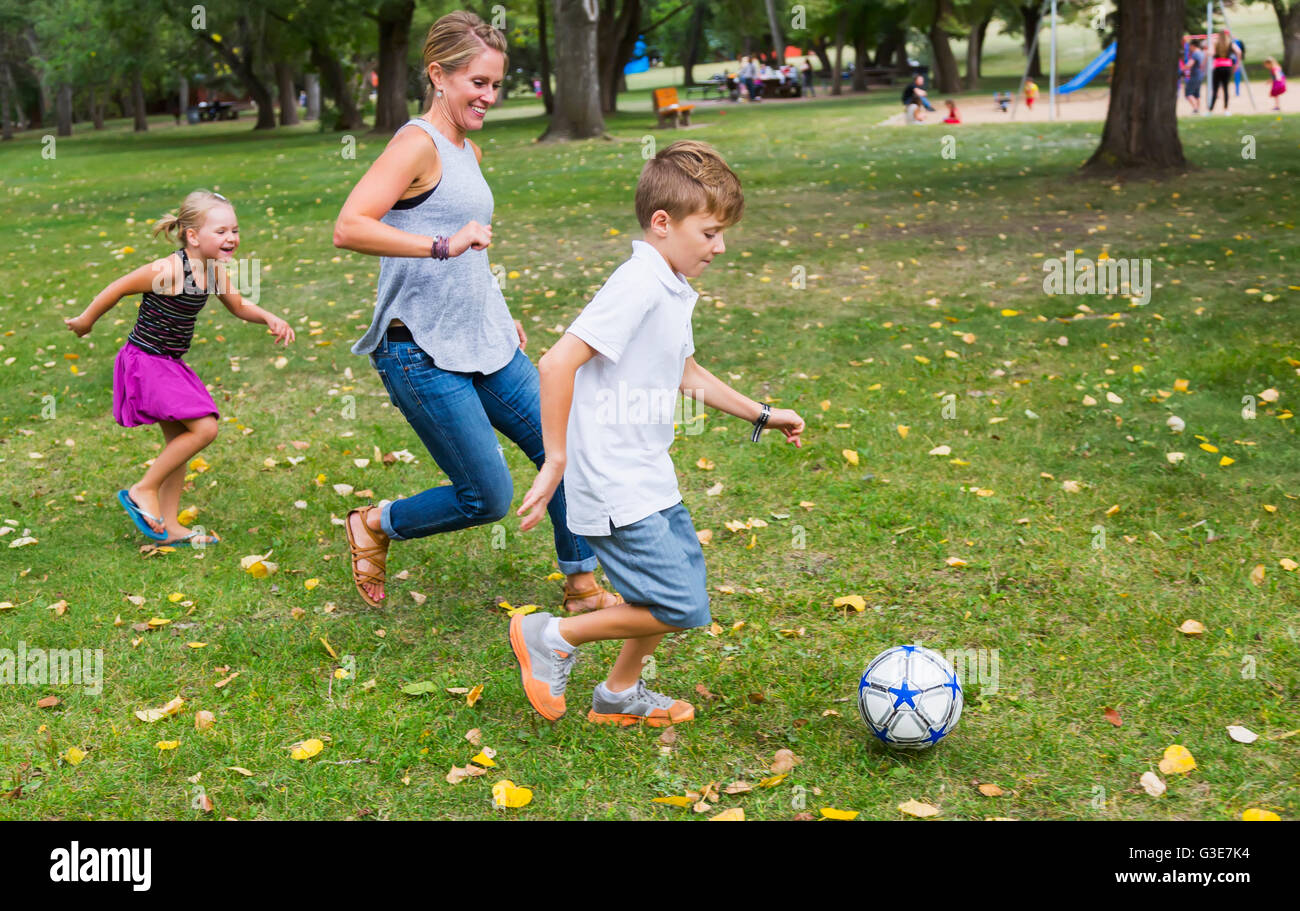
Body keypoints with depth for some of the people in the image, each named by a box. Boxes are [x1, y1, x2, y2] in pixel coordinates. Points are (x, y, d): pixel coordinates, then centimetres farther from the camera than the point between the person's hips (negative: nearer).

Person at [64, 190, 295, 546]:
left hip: (170, 364, 9)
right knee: (204, 428, -15)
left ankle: (168, 524, 26)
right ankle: (143, 491, 0)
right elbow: (117, 289, -12)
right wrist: (86, 320, 1)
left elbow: (239, 307, 16)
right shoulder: (166, 271, -24)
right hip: (146, 361, -9)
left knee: (178, 441, 16)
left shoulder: (215, 271, 0)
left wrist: (269, 318, -3)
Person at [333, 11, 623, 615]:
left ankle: (582, 588, 22)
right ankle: (373, 525, 21)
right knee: (487, 498, -5)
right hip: (423, 354, -9)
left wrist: (501, 319, 24)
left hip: (484, 341, 9)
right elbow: (348, 228, -27)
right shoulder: (417, 145, -14)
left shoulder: (468, 151, 14)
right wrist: (444, 244, -35)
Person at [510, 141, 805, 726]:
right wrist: (556, 462, -22)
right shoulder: (638, 285, -21)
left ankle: (620, 695, 37)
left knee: (684, 581, 20)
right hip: (615, 489, -10)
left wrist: (761, 414, 28)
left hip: (649, 479, 10)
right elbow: (558, 362, -26)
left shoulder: (673, 292, 10)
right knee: (680, 610, -8)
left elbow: (685, 374, 26)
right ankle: (552, 639, 9)